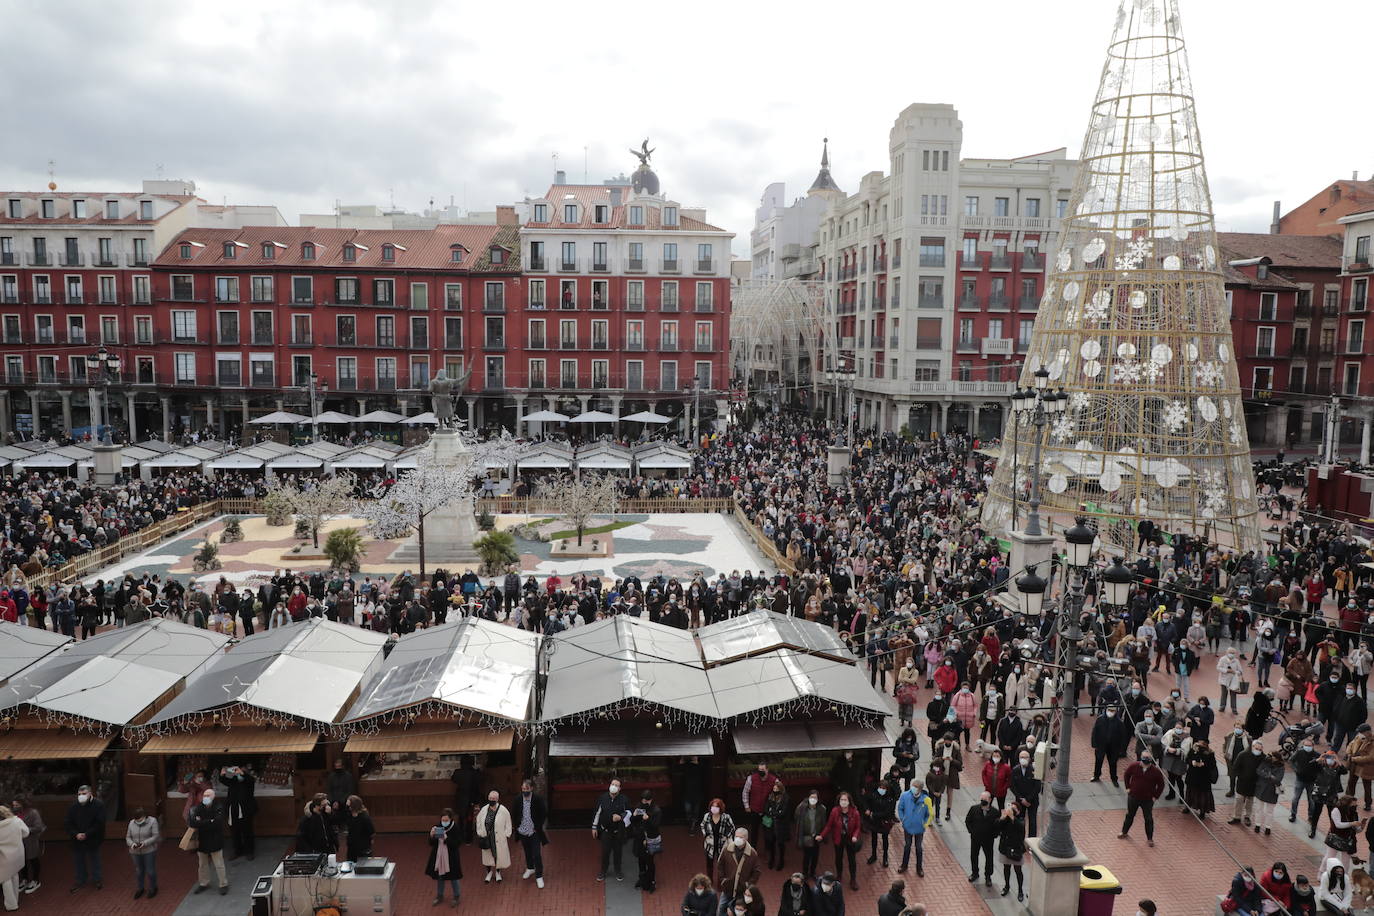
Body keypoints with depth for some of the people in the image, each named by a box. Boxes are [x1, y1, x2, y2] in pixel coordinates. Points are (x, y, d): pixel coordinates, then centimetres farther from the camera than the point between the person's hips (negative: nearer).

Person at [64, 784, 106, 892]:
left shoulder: (98, 805, -12)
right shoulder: (73, 807, -1)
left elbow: (99, 823, -15)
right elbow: (68, 824, -1)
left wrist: (86, 834, -21)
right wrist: (76, 834, -16)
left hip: (93, 840, -3)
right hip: (77, 841, 3)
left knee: (94, 861, 10)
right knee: (78, 861, 13)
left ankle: (97, 880, 27)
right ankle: (80, 881, 31)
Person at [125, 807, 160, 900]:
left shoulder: (152, 821, -9)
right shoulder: (132, 823, 2)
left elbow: (156, 836, -12)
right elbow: (128, 837, 5)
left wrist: (145, 843, -24)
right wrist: (131, 843, -15)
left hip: (149, 851, -3)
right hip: (135, 852, 3)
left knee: (150, 871, 4)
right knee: (138, 871, 13)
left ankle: (153, 888, 22)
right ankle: (140, 889, 31)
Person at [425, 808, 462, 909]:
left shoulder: (455, 829, -16)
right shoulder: (437, 827, -4)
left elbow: (457, 844, -19)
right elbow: (431, 843, 0)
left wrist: (446, 839, -31)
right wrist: (431, 836, -21)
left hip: (451, 858, -4)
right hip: (438, 856, 4)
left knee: (453, 878, 9)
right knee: (439, 877, 18)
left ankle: (456, 897, 28)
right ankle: (440, 896, 38)